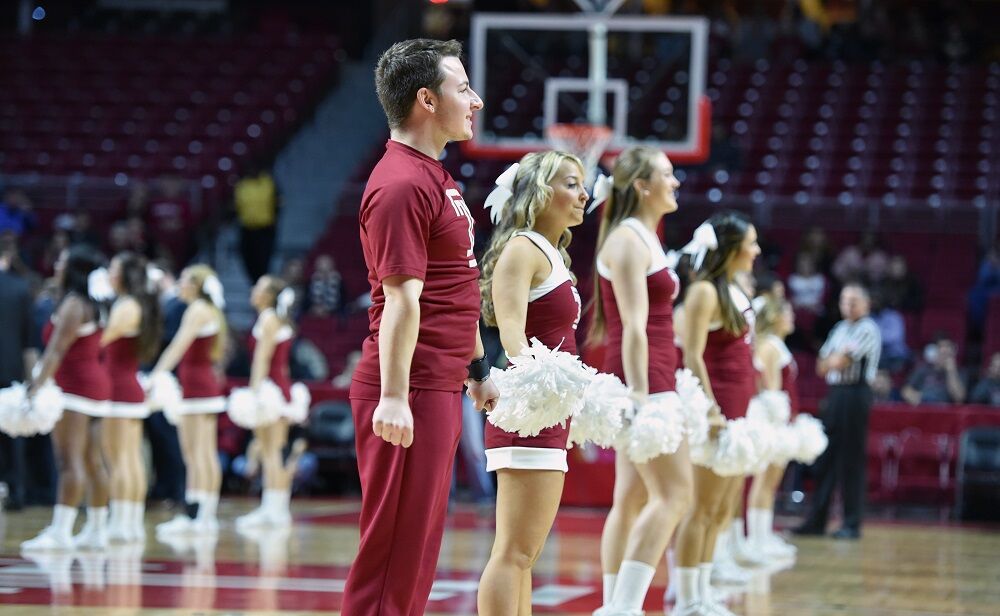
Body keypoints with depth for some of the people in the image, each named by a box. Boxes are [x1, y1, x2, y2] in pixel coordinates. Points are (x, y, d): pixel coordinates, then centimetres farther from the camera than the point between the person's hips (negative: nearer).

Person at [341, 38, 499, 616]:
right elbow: (401, 298, -22)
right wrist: (392, 395, -25)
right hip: (410, 395, -10)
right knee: (395, 546, -6)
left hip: (441, 389, 10)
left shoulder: (436, 177, 17)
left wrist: (478, 368, 26)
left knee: (418, 546, 13)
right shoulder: (402, 184, -15)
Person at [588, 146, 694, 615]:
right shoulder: (628, 240, -10)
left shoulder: (644, 239, 19)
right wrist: (640, 393, -23)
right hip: (643, 380, -10)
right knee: (675, 492, -14)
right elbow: (633, 325, -18)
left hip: (651, 383, 10)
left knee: (633, 499, 8)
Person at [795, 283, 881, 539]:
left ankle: (852, 524, 1)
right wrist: (839, 358, -5)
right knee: (825, 458, 6)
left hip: (855, 394, -7)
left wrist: (833, 360, 6)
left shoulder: (868, 329, -6)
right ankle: (816, 520, 10)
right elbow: (822, 366, 13)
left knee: (851, 460, -4)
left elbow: (841, 362, -13)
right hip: (835, 393, 7)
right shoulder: (839, 329, 17)